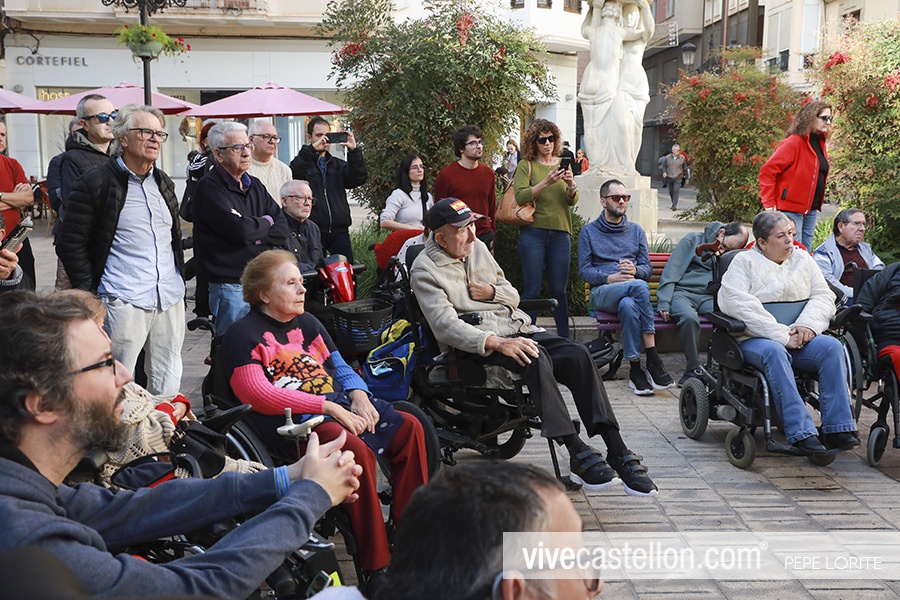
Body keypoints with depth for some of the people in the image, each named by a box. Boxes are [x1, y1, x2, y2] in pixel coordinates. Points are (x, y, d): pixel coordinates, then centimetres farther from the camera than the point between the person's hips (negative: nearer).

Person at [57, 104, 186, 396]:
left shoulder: (164, 183, 16)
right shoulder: (95, 183, -5)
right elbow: (71, 243, -6)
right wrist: (90, 295, -8)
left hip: (170, 300, 6)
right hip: (123, 303, -6)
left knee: (168, 383, 10)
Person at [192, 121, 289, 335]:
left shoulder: (255, 185, 15)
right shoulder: (209, 188, -8)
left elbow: (282, 230, 8)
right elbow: (239, 229, -21)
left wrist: (256, 237, -10)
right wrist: (266, 222, -1)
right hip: (230, 288, -7)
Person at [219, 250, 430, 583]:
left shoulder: (306, 323, 22)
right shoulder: (243, 335, -3)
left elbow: (339, 366, 22)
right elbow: (258, 395, -16)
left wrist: (358, 396, -3)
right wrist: (328, 407, -19)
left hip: (337, 402, 8)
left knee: (409, 428, -7)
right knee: (357, 450, -33)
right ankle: (375, 566, -25)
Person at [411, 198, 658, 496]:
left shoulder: (478, 247, 16)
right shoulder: (425, 270, -6)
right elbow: (446, 325, -19)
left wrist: (492, 292, -2)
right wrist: (497, 343, -31)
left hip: (516, 328, 7)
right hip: (476, 345, -7)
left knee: (578, 354, -18)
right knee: (536, 358, -35)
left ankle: (617, 452, -22)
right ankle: (577, 453, -36)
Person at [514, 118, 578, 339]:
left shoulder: (563, 165, 14)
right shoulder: (526, 165, 2)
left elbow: (573, 200, 6)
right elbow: (520, 196, -12)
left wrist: (571, 186, -15)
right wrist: (546, 182, -23)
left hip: (560, 234, 3)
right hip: (533, 232, -3)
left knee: (559, 289, 5)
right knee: (532, 290, -2)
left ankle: (564, 339, 13)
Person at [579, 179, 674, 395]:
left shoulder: (636, 230, 21)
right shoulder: (589, 231, 12)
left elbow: (647, 268, 14)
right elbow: (584, 271, 3)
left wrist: (635, 270, -10)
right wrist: (610, 278, -14)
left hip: (631, 293, 3)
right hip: (601, 293, -2)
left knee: (628, 305, -37)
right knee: (639, 287, -35)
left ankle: (636, 370, -34)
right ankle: (653, 359, -34)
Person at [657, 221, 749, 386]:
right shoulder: (692, 240, 4)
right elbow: (670, 273, -1)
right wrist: (663, 303, -11)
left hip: (708, 297, 3)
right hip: (682, 293, -3)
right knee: (690, 317, -38)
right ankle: (693, 370, -26)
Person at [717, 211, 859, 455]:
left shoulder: (803, 260, 19)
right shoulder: (744, 262, 3)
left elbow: (824, 296, 11)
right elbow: (738, 304, -14)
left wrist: (808, 325, -12)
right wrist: (781, 335, -19)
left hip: (798, 340, 5)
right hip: (754, 340, -4)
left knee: (832, 347, -24)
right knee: (774, 352, -37)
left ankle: (837, 428, -25)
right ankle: (801, 432, -40)